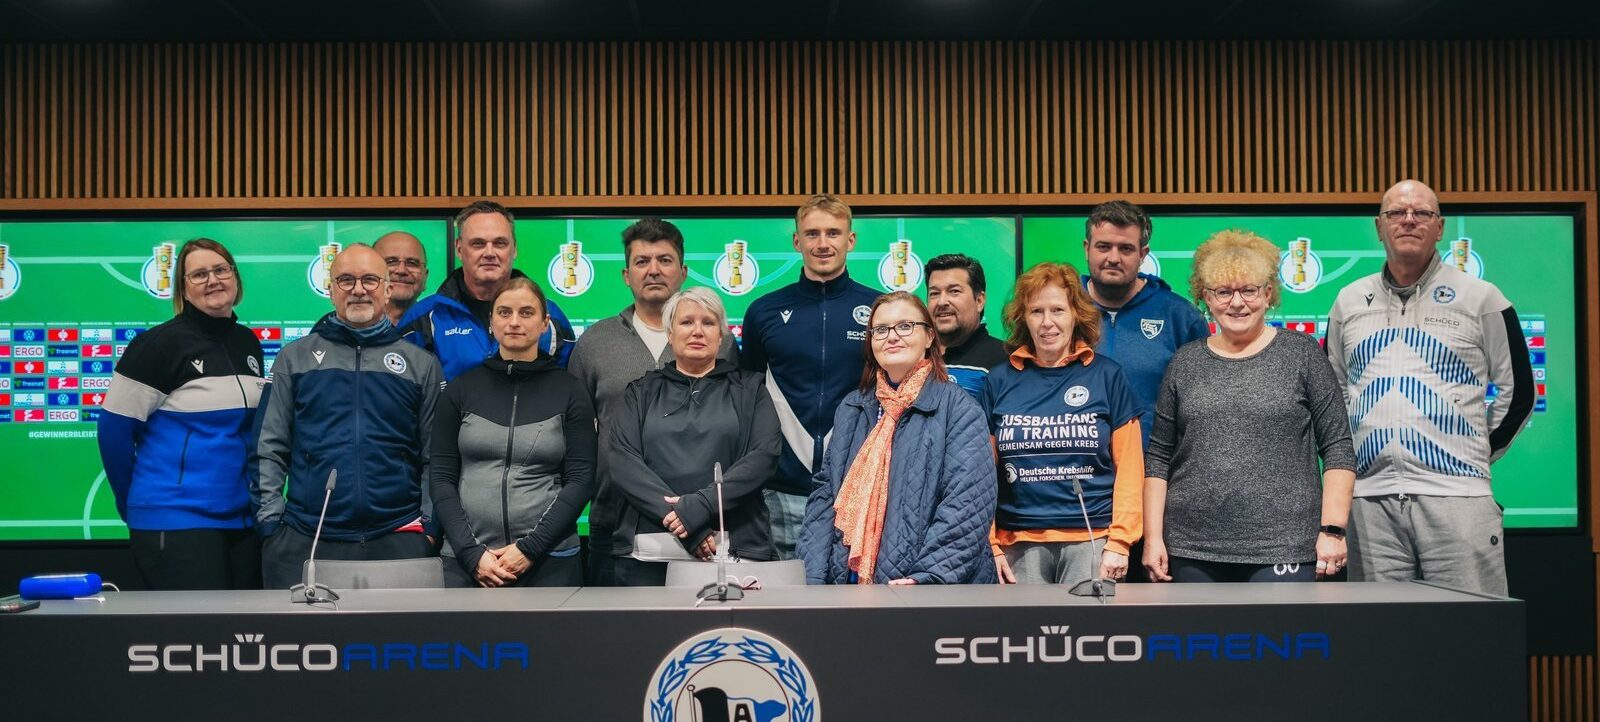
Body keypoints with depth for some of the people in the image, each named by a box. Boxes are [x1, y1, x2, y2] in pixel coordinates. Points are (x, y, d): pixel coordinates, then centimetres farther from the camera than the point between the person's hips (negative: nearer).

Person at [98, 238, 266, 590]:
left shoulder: (249, 344, 11)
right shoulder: (161, 343, -8)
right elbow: (114, 429, -6)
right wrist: (131, 504, 3)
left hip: (243, 518, 6)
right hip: (176, 521, -6)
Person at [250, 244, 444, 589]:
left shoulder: (421, 364, 10)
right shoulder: (295, 358, 10)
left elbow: (435, 458, 10)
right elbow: (268, 450, 9)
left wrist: (430, 525, 1)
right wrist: (270, 523, 1)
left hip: (398, 537, 0)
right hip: (303, 541, 0)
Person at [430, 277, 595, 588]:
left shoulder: (570, 392, 2)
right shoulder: (461, 390, 6)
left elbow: (580, 480, -2)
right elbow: (441, 477, 4)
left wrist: (529, 549, -10)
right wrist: (471, 553, -8)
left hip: (549, 561, -1)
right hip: (466, 561, 1)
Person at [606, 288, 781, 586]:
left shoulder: (749, 389, 12)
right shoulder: (641, 393, 14)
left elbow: (764, 455, -2)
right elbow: (621, 460, 0)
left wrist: (700, 505, -16)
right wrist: (677, 518, -15)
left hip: (736, 548, -1)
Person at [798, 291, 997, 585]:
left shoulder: (959, 409, -7)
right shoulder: (852, 409, 9)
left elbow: (968, 506, -15)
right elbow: (825, 493, 7)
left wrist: (928, 576, -24)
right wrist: (816, 577, -3)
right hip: (849, 578, 5)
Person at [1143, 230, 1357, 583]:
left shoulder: (1302, 353, 4)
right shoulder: (1185, 362, 10)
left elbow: (1338, 449, 2)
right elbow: (1159, 458, 10)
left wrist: (1332, 530, -6)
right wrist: (1153, 536, 3)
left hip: (1281, 551, -2)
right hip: (1192, 549, 2)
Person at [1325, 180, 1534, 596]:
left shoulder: (1480, 298, 5)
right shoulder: (1349, 302, 13)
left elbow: (1517, 390, 9)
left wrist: (1481, 454, 6)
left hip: (1457, 496, -3)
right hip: (1370, 497, 3)